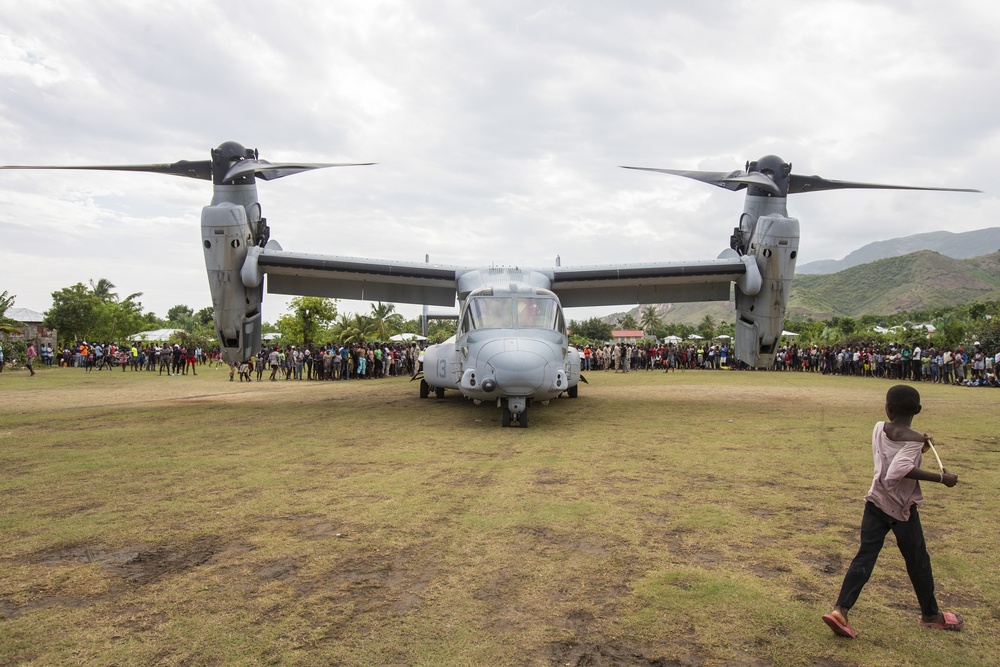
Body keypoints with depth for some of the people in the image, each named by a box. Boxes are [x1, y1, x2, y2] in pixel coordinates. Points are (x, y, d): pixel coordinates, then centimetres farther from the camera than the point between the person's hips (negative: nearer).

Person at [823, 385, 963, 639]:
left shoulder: (879, 429, 1)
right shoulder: (914, 439, -16)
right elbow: (899, 469, -32)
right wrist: (941, 478, -27)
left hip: (875, 502, 4)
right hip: (903, 508, -4)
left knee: (865, 556, 1)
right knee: (918, 561, 16)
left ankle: (840, 610, -12)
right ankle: (930, 614, 36)